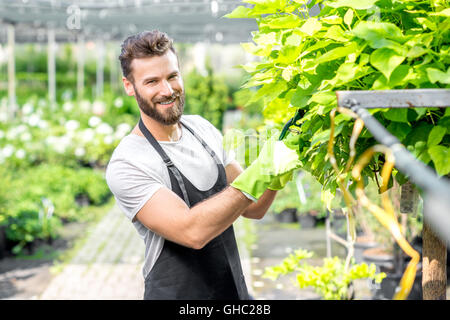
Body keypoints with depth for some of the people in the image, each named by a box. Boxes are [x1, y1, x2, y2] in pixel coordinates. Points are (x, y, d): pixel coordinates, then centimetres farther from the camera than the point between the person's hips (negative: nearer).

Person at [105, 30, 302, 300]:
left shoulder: (202, 128, 2)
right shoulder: (126, 165, -19)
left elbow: (252, 209, 4)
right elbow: (192, 232, -29)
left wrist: (274, 177, -15)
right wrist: (255, 177, -33)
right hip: (176, 293, -6)